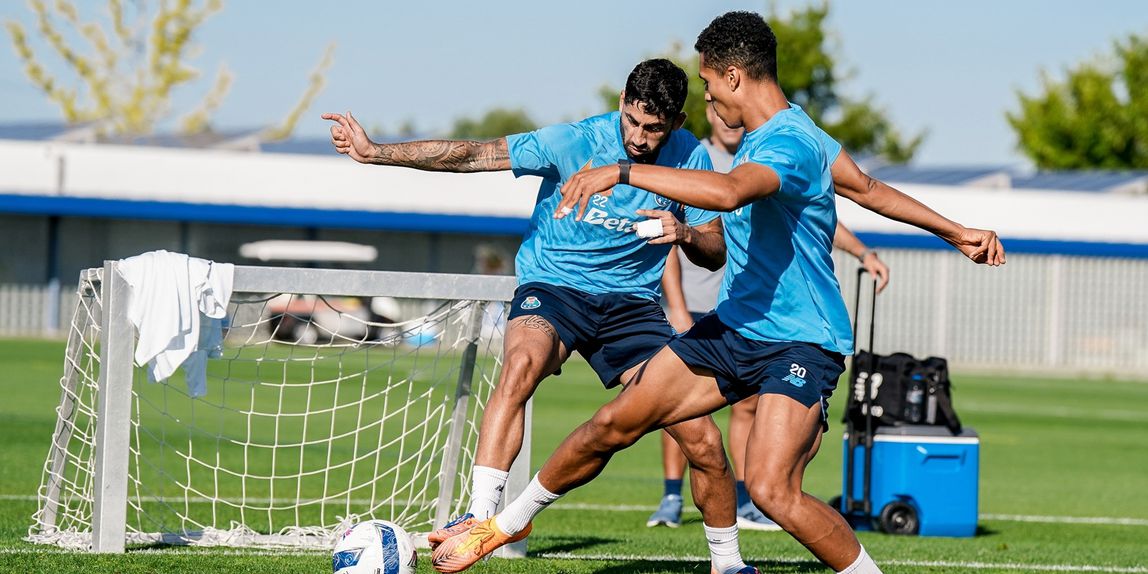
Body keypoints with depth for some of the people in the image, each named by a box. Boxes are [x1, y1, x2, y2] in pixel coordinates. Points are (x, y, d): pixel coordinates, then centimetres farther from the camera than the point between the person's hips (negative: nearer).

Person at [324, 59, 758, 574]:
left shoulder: (690, 158, -7)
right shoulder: (573, 142, -17)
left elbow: (715, 253, 1)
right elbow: (471, 155, -15)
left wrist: (685, 233, -23)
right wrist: (376, 152, -22)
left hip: (631, 301, 3)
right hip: (553, 285, -3)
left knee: (704, 443, -7)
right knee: (522, 362, -39)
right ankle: (481, 515, -41)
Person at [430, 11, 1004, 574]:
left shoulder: (789, 144, -23)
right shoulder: (769, 134, 10)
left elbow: (728, 192, -46)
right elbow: (869, 189, 21)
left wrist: (621, 172, -45)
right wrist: (955, 232, 31)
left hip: (799, 343, -9)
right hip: (734, 325, 10)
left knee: (772, 491, -26)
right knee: (613, 424, 9)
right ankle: (508, 522, 27)